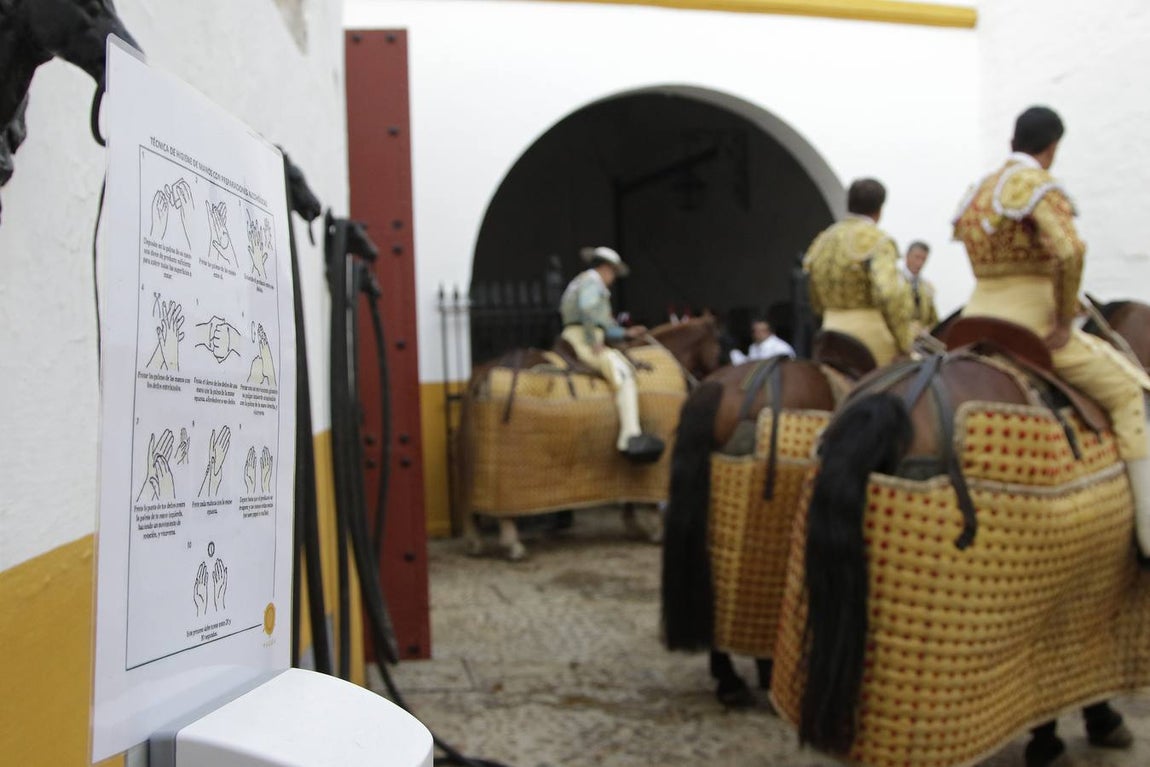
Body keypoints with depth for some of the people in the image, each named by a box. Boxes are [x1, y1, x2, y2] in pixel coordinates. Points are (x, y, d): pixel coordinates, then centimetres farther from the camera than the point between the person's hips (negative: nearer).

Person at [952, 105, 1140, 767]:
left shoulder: (979, 190, 17)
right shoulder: (1041, 183, -9)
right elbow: (1069, 250, -25)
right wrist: (1066, 318, -13)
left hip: (976, 319, 8)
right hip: (1030, 322, -8)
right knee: (1130, 391, 3)